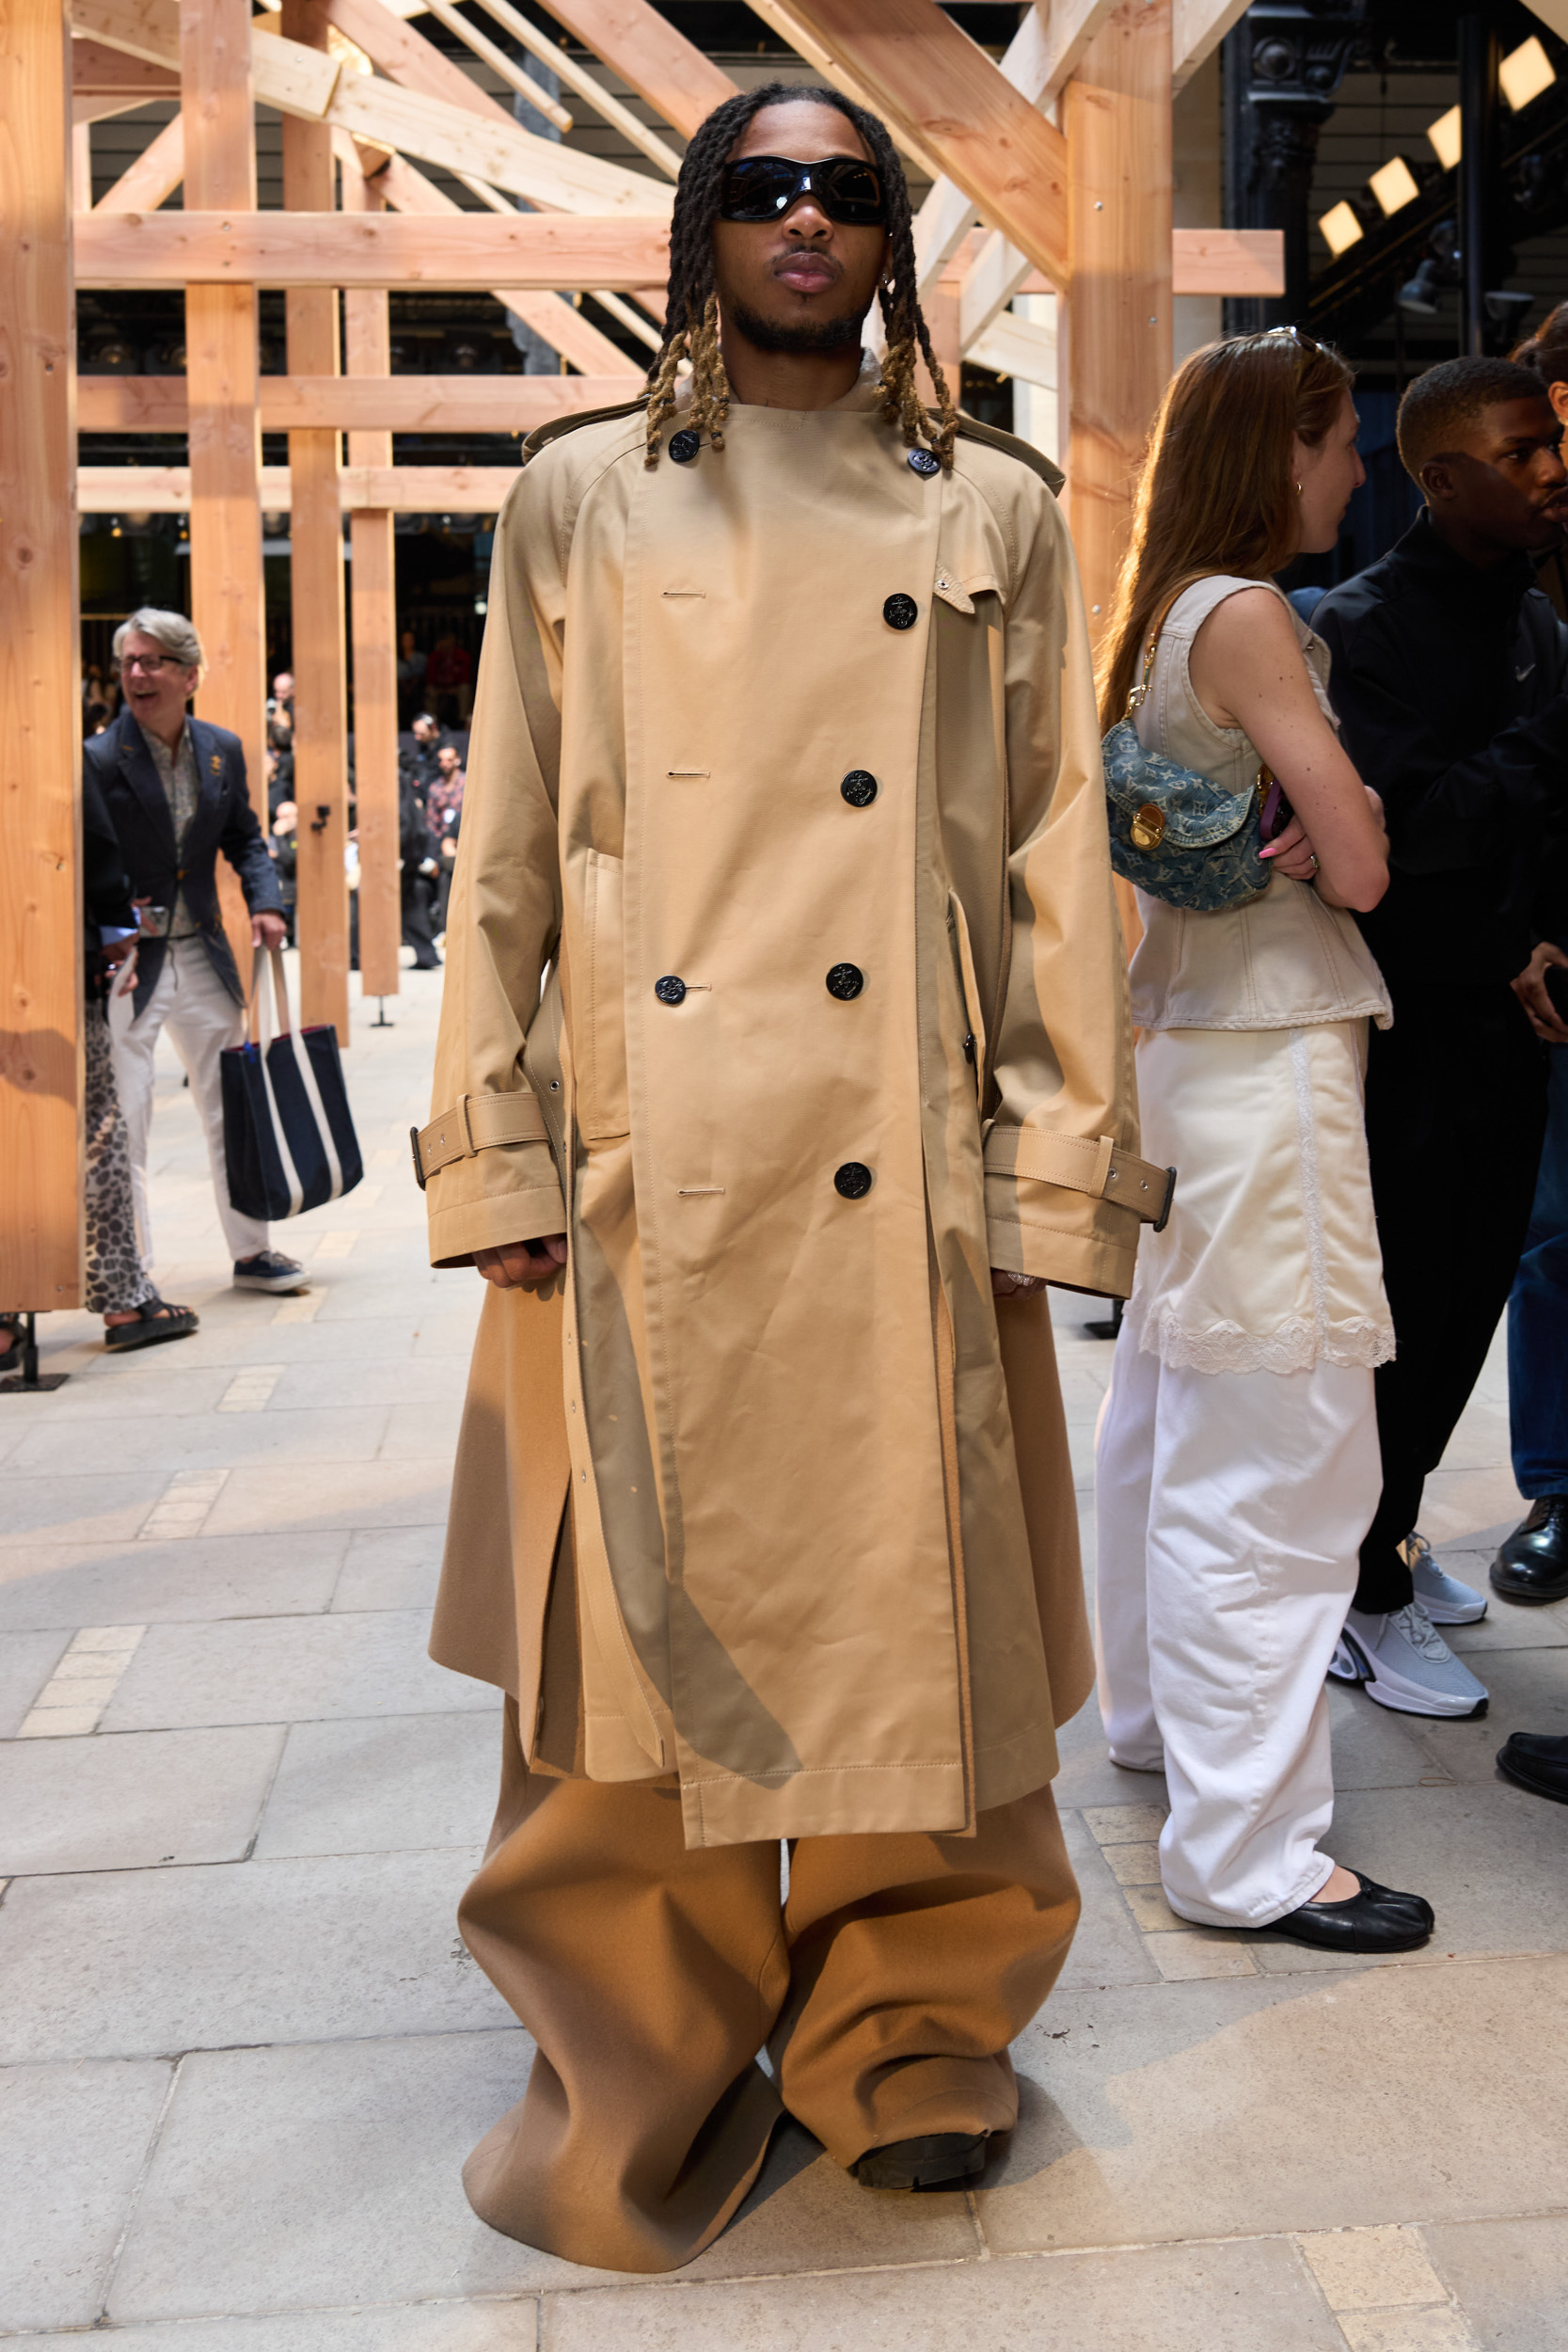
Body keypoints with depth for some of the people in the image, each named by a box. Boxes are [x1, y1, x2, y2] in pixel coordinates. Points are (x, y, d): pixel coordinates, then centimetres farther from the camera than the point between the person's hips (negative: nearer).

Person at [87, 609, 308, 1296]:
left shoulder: (222, 750, 4)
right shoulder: (98, 758, -12)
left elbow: (243, 837, 15)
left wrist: (265, 900, -1)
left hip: (202, 956, 5)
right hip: (125, 963, -5)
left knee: (233, 1107, 13)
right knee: (122, 1123, -1)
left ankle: (251, 1249, 27)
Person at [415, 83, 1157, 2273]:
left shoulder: (994, 511, 12)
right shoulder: (582, 499, 11)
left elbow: (1058, 859, 8)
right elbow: (506, 855, 7)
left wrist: (1062, 1166, 0)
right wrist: (499, 1157, -1)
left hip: (907, 1175, 1)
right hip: (650, 1164, 0)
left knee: (914, 1603, 5)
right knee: (653, 1610, 5)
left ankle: (909, 2036, 27)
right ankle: (652, 2070, 24)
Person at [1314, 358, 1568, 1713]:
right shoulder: (1370, 627, -13)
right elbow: (1411, 826, -25)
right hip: (1409, 1026, -8)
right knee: (1405, 1308, 0)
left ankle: (1388, 1537, 33)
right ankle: (1364, 1598, 15)